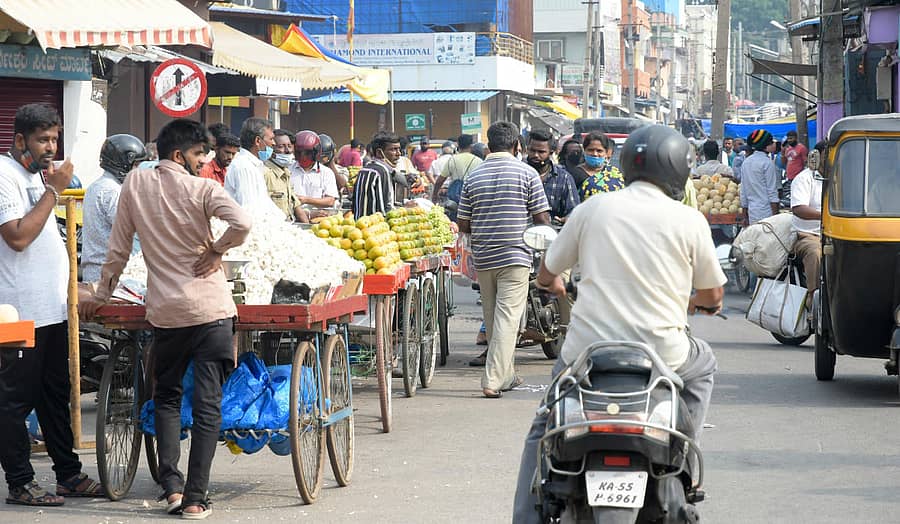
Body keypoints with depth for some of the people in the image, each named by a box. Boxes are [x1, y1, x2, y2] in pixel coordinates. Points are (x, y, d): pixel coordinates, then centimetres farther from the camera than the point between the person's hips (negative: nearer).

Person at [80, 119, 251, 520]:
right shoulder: (201, 189, -7)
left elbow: (118, 249, 10)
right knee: (207, 404, 2)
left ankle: (172, 486, 5)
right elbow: (242, 224, -25)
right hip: (210, 307, -3)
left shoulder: (135, 184, 5)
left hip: (165, 310, 3)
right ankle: (195, 498, -1)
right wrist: (216, 250, -6)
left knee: (166, 397, 19)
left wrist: (100, 296, 21)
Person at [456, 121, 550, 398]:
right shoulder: (527, 173, -5)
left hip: (483, 258, 4)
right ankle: (493, 380, -14)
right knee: (507, 318, -6)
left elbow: (463, 224, 5)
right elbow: (542, 219, -5)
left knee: (492, 318, 15)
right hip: (515, 256, -4)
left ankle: (506, 375, 26)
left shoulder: (473, 176, 5)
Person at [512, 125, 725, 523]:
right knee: (703, 364, 31)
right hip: (660, 354, -1)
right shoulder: (688, 221, -1)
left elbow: (545, 276, 14)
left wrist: (556, 287, 39)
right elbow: (712, 296, 11)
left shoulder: (592, 209, 3)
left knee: (544, 430, 21)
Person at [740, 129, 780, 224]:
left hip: (752, 211, 8)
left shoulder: (746, 162, 12)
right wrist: (775, 214, -8)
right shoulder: (767, 163, -10)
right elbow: (772, 191, -11)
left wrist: (745, 210, 22)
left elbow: (743, 191, 16)